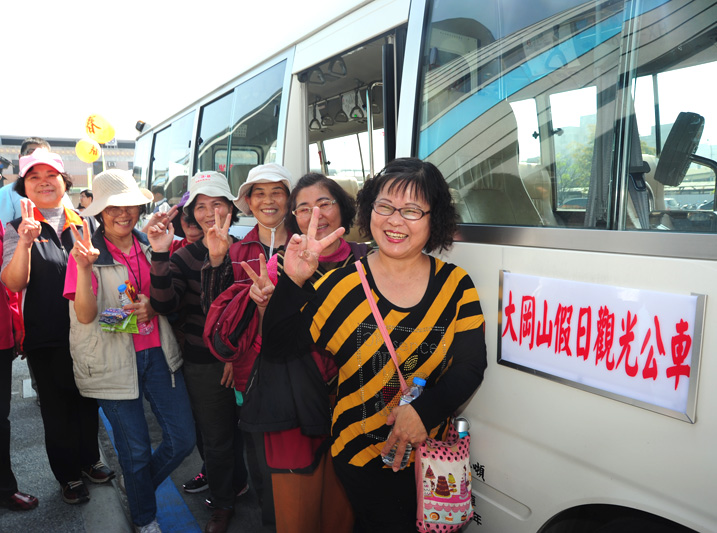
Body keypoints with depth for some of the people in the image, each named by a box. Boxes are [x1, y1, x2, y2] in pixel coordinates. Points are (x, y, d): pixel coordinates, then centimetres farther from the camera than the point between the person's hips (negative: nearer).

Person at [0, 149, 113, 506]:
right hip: (46, 338, -2)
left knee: (88, 399, 17)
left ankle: (89, 459, 40)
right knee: (57, 408, 11)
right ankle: (68, 476, 31)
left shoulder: (83, 225, 4)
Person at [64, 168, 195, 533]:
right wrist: (84, 267, -31)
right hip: (114, 361, -4)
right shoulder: (87, 253, -7)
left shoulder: (150, 246, 4)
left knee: (183, 438, 5)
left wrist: (153, 305, -10)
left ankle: (138, 484, 37)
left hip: (157, 352, 4)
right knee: (136, 449, 8)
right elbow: (85, 315, -16)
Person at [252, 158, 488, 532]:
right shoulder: (341, 285, -11)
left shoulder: (455, 286, -6)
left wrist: (425, 410, -27)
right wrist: (293, 283, -27)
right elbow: (276, 349, -13)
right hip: (361, 458, -2)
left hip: (429, 454, 3)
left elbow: (470, 366, -11)